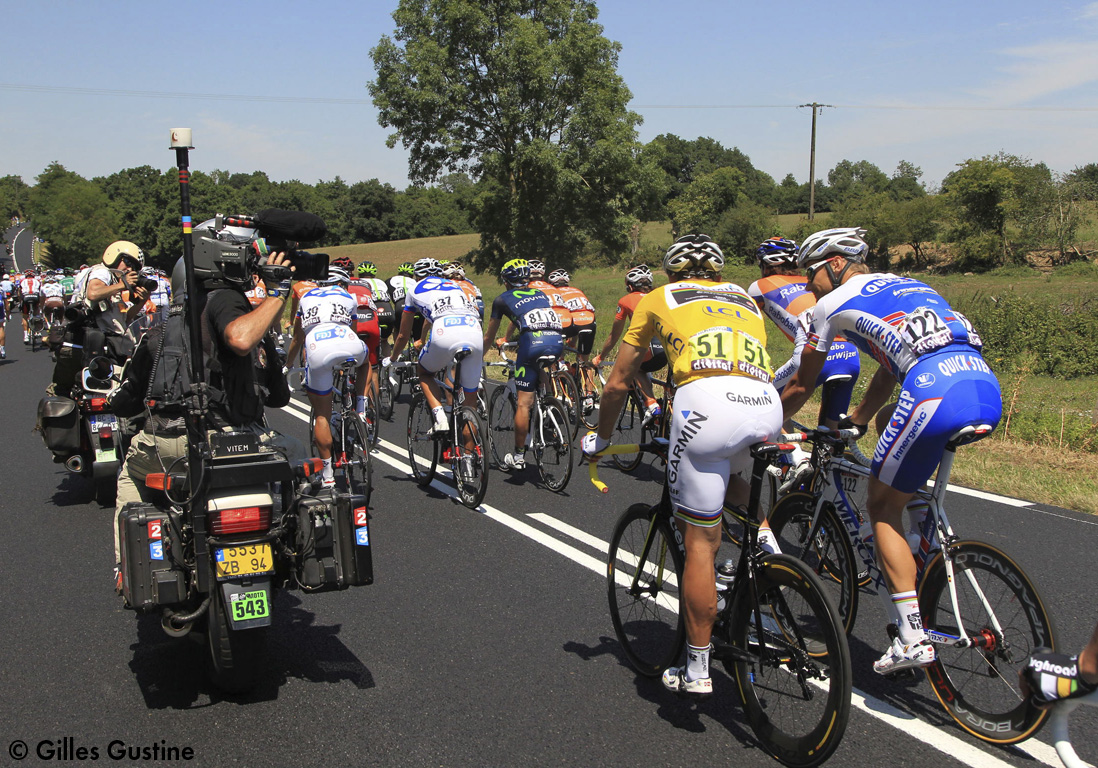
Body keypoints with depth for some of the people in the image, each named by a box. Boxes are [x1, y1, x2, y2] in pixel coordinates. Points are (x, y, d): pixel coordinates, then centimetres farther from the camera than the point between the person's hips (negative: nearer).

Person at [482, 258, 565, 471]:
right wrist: (506, 339, 68)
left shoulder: (502, 299, 21)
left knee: (524, 403, 2)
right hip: (557, 341, 5)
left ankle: (518, 456, 7)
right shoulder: (540, 294, 34)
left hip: (533, 342, -5)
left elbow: (488, 337, 30)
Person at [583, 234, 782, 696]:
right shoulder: (744, 298, 35)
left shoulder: (660, 298, 26)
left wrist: (599, 440, 42)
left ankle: (697, 672, 10)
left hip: (707, 399, -4)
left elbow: (618, 385, 27)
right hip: (767, 405, 4)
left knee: (701, 542, 4)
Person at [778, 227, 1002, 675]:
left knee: (884, 508, 8)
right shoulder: (904, 286, 34)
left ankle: (913, 639, 0)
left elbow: (801, 387, 24)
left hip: (935, 395, -7)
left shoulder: (832, 304, 15)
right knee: (891, 418, 35)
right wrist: (858, 421, 54)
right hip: (989, 390, 8)